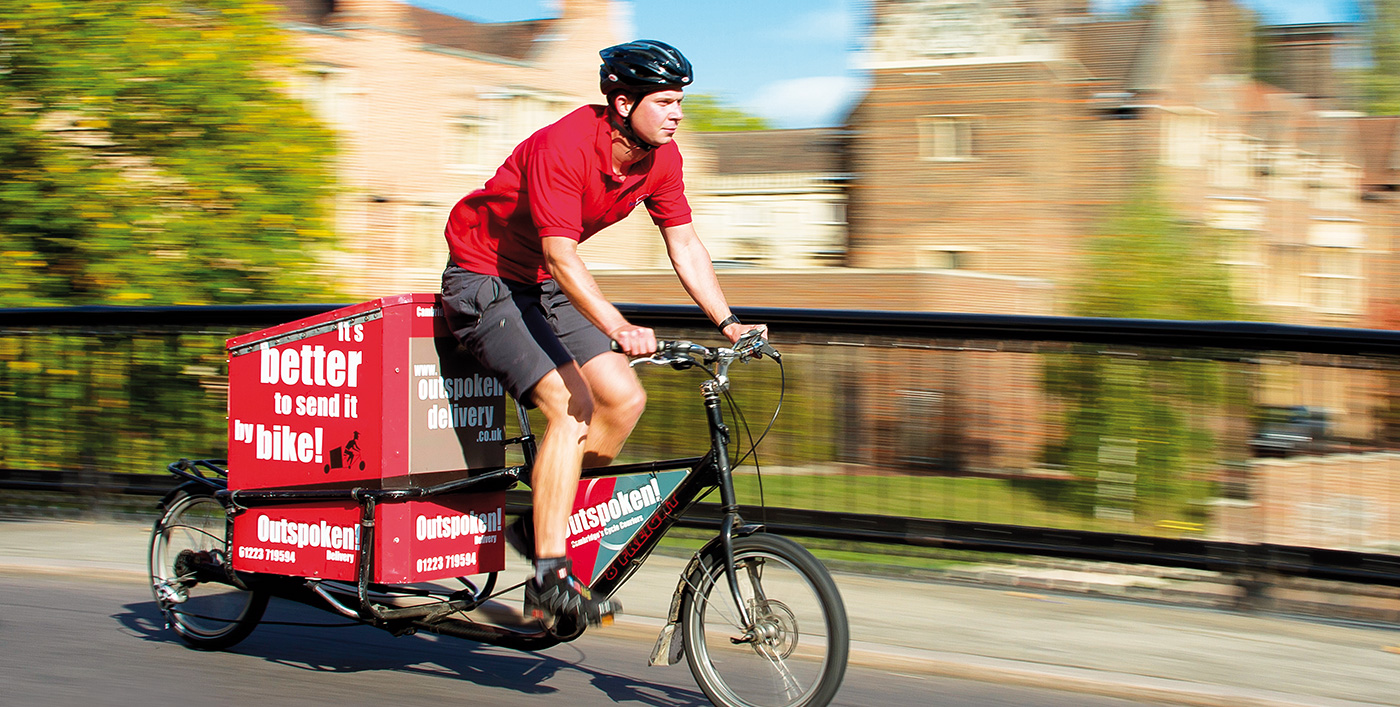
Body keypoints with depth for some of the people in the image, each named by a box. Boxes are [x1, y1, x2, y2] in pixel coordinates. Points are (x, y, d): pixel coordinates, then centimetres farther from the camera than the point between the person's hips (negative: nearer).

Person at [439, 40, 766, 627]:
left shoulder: (660, 156, -6)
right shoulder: (562, 147, -29)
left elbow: (685, 247, -1)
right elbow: (561, 254, -36)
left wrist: (729, 324, -11)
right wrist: (618, 328, -49)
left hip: (543, 287, 8)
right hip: (485, 277, -8)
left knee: (624, 400, -5)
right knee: (572, 408, -22)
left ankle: (545, 524, 12)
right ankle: (549, 583, -23)